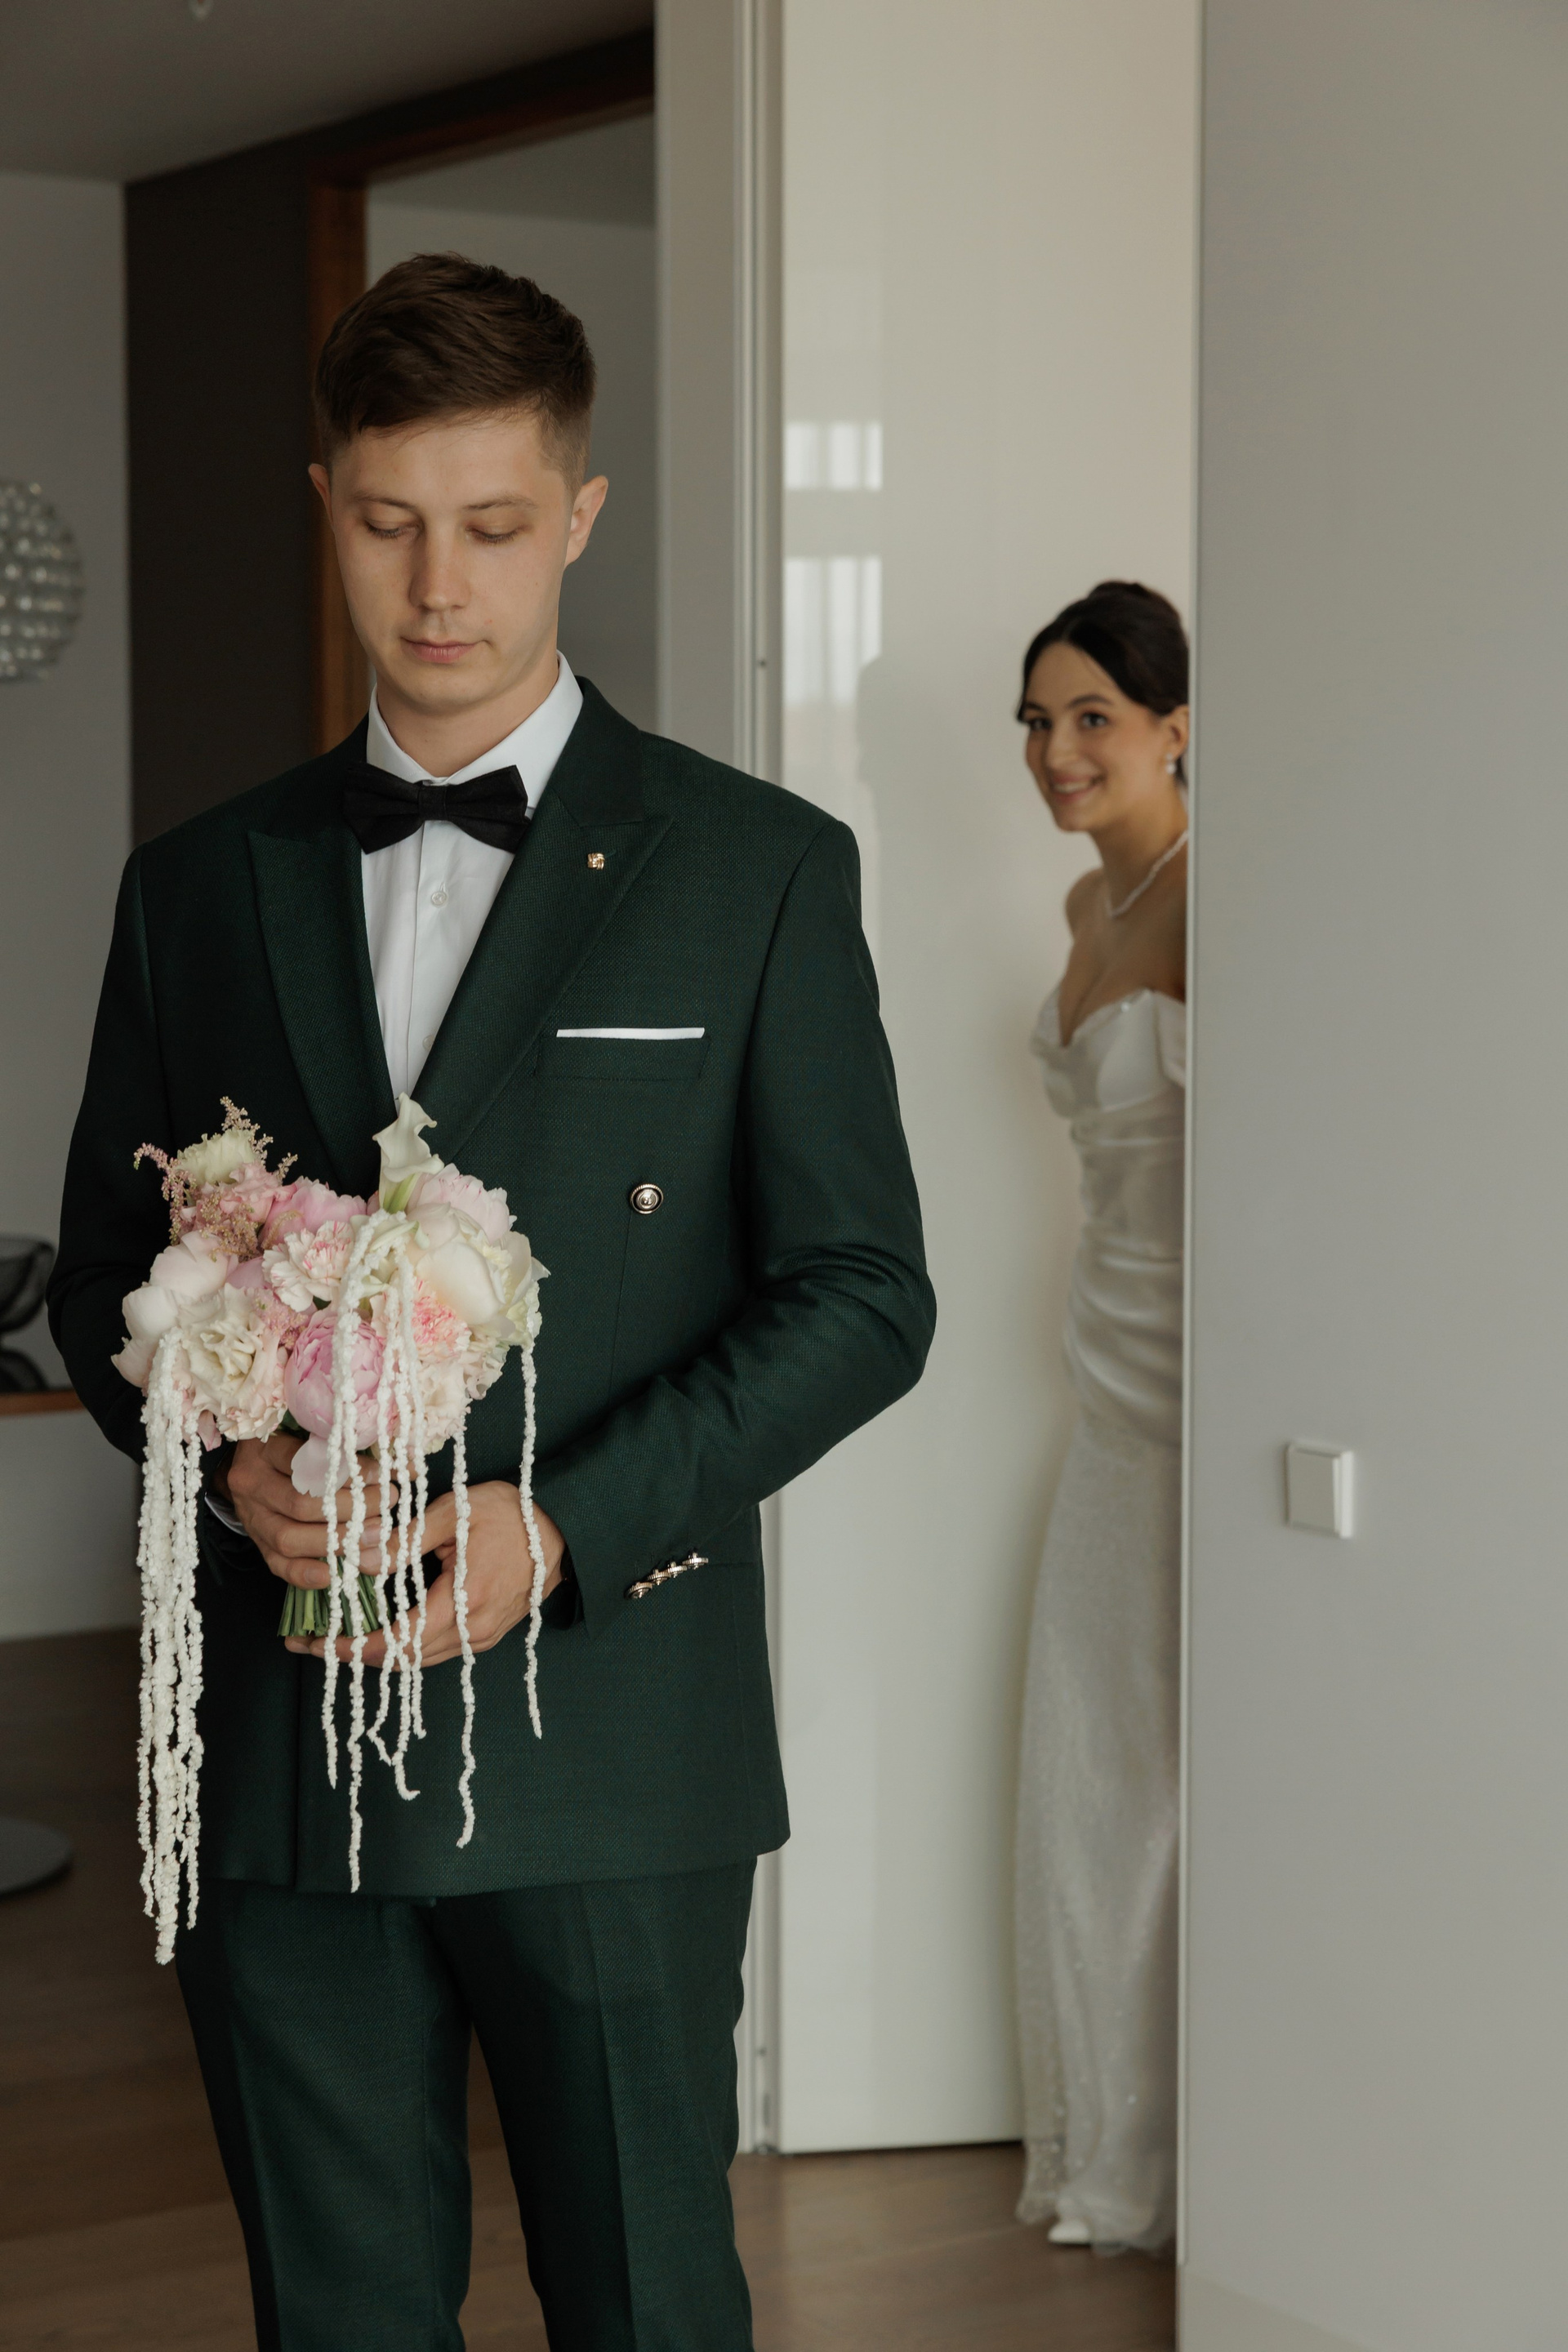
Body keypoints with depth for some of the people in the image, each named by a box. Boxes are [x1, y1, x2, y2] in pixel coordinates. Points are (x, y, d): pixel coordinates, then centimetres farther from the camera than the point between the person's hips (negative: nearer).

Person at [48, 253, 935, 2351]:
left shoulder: (758, 871, 0)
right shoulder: (203, 884, 10)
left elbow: (861, 1293, -2)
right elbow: (103, 1276, 14)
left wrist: (566, 1527, -14)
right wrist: (229, 1456, -8)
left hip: (608, 1731, -2)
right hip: (281, 1752, 3)